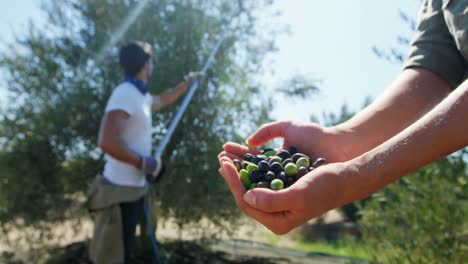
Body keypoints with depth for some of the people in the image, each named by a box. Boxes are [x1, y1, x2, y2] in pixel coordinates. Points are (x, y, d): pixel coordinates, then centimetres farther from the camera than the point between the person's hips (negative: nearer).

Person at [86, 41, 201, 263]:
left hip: (134, 189, 10)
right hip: (121, 191, -10)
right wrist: (145, 162, -19)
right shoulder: (126, 93, -17)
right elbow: (107, 142, -28)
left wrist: (187, 83, 46)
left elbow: (163, 100, 37)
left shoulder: (140, 96, 13)